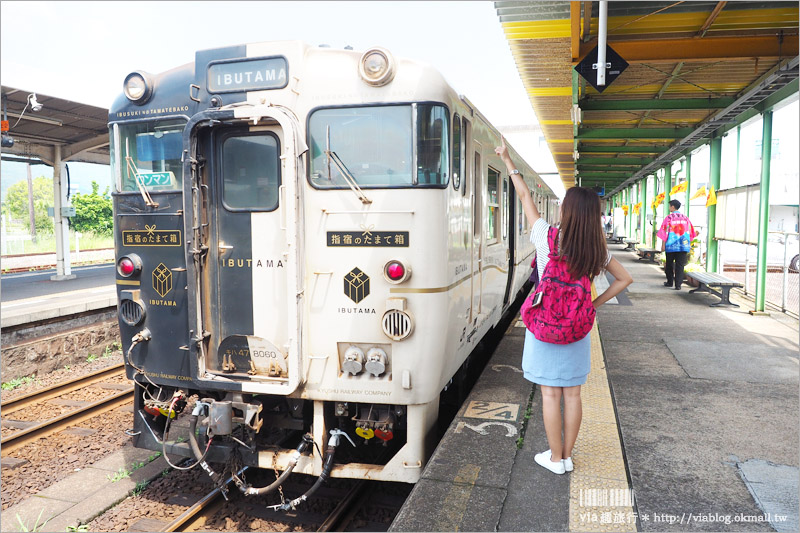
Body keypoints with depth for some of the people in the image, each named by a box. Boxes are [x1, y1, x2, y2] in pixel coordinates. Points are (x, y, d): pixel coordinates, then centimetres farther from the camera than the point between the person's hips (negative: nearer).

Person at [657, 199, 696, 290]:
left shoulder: (669, 218, -6)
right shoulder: (685, 218, 6)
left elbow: (665, 232, -8)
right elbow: (690, 232, 10)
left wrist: (663, 245, -4)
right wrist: (689, 244, 18)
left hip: (671, 245, -2)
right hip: (683, 245, 3)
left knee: (669, 265, 13)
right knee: (680, 265, 2)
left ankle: (670, 282, 23)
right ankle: (678, 285, -3)